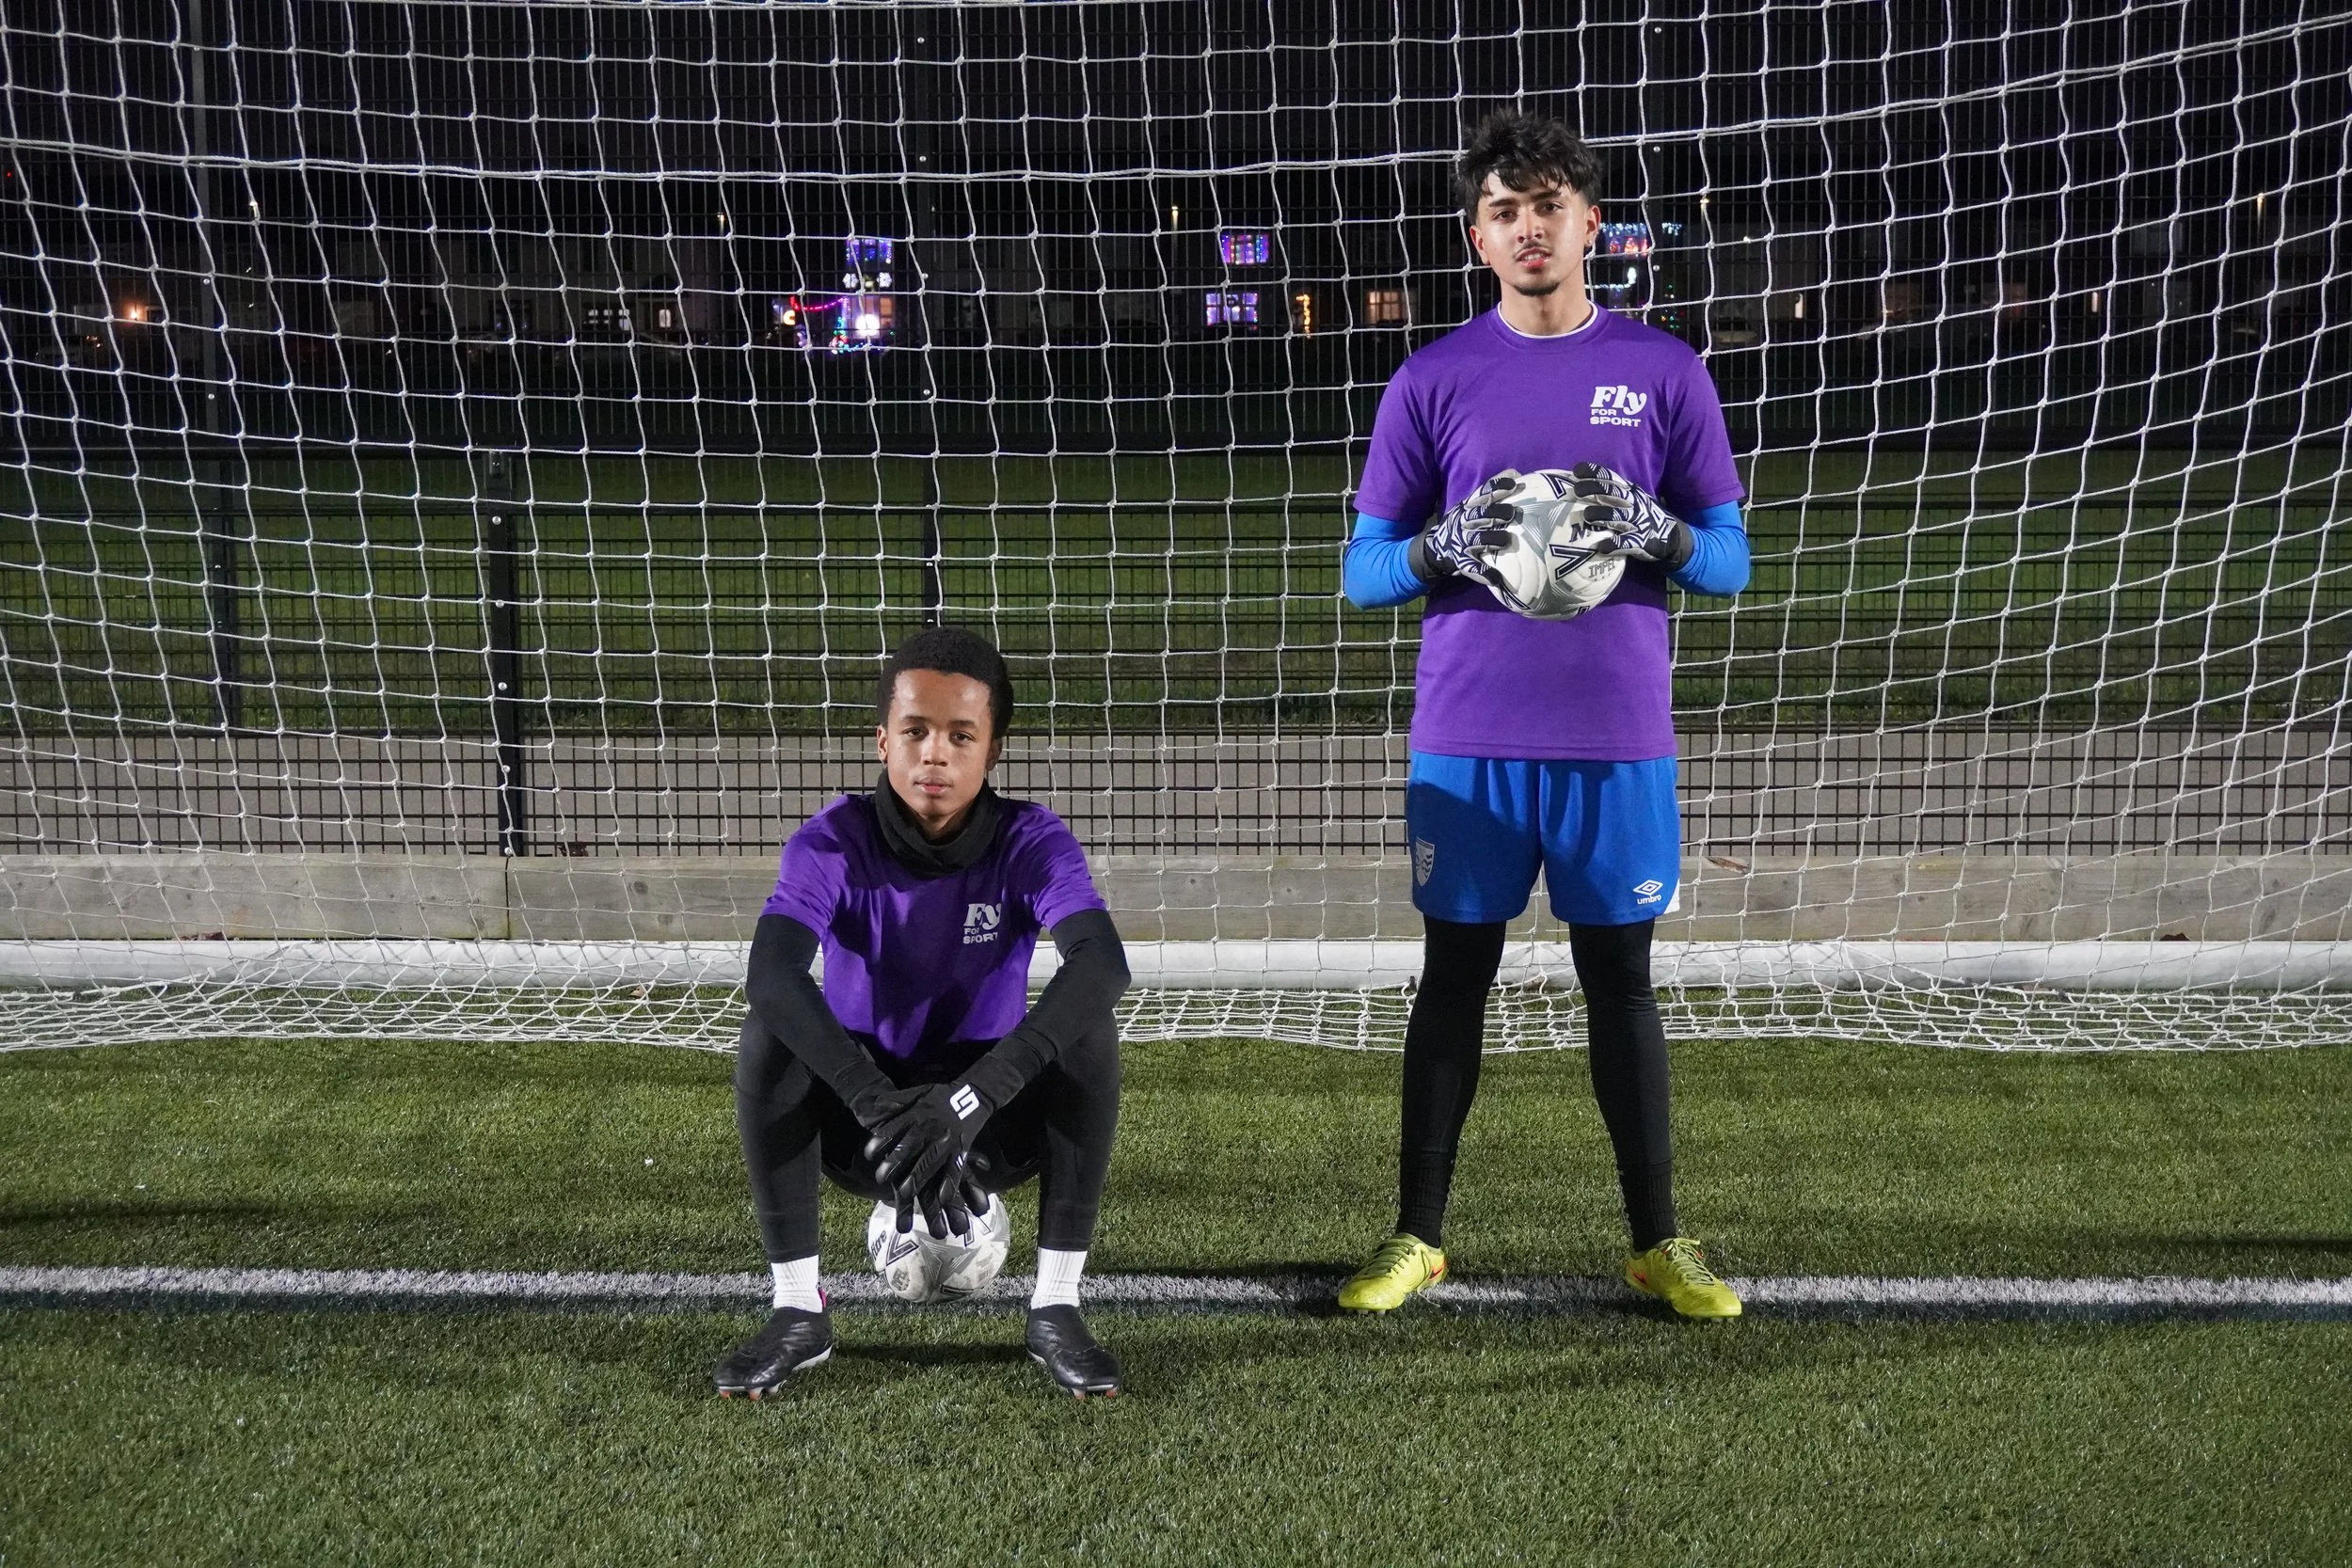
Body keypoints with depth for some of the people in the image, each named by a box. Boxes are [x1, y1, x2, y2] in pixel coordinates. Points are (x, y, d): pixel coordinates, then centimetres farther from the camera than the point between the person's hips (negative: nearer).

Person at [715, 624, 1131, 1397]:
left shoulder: (1031, 843, -16)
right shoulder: (834, 842, -16)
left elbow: (1103, 961, -36)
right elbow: (770, 974, -35)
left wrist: (970, 1099, -48)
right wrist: (878, 1103, -49)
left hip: (995, 1122, 0)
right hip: (860, 1119, 0)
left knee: (1085, 1030, -28)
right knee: (771, 1033, -28)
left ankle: (1056, 1309, -19)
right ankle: (798, 1311, -19)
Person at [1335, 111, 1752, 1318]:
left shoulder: (1662, 371, 4)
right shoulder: (1432, 381, 4)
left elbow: (1728, 558, 6)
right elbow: (1364, 568, 4)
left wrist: (1654, 535, -16)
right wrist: (1444, 549, -16)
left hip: (1618, 739, 0)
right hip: (1466, 740, 0)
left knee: (1620, 979, 7)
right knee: (1454, 976, 6)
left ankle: (1658, 1242, 16)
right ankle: (1417, 1238, 16)